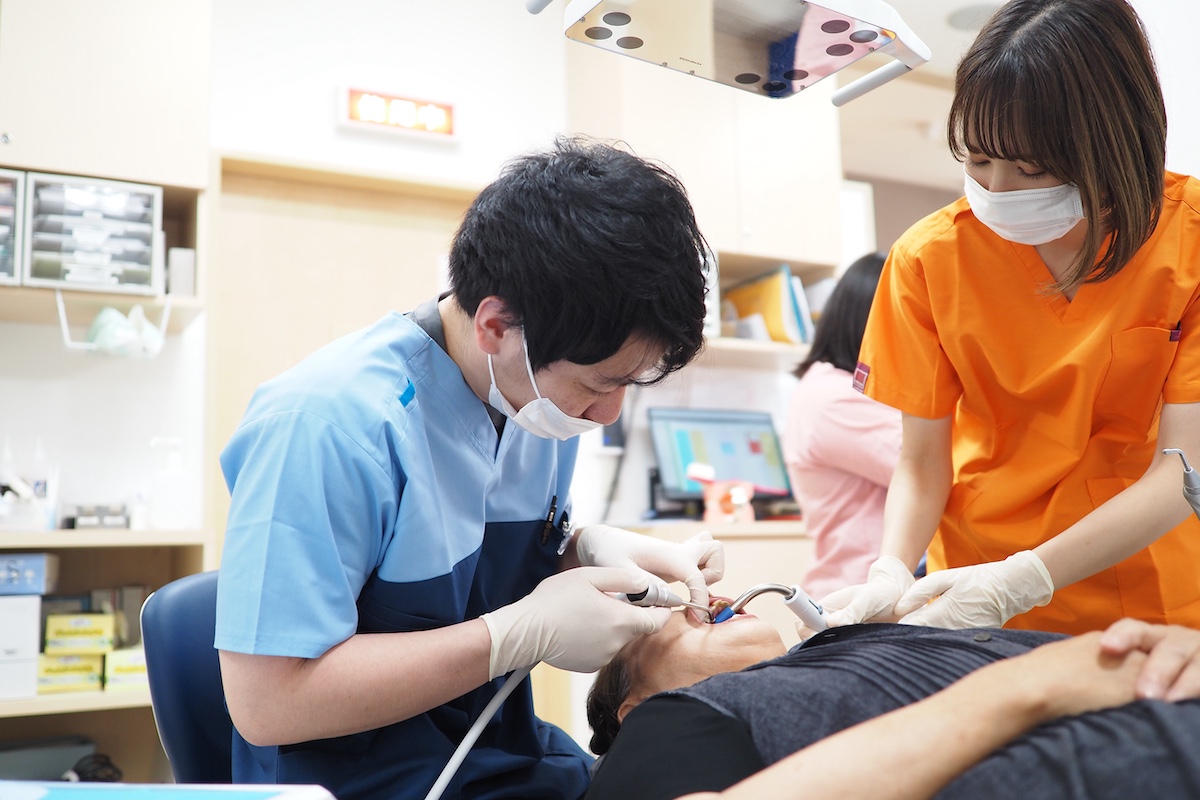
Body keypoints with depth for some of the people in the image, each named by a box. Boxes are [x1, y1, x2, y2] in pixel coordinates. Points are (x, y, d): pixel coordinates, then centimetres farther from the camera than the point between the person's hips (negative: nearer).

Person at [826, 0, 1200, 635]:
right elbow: (922, 462, -5)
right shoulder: (929, 258, -9)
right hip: (975, 588, 2)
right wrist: (892, 572, -24)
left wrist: (1020, 582, -26)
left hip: (1149, 598, -1)